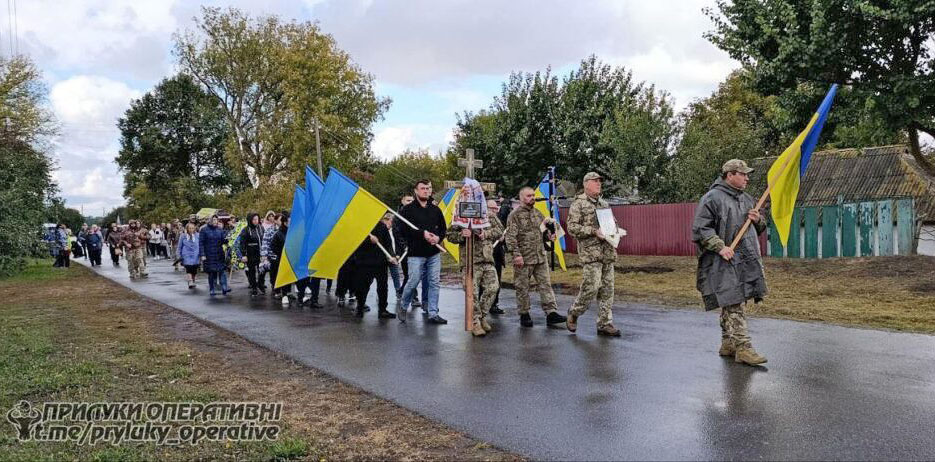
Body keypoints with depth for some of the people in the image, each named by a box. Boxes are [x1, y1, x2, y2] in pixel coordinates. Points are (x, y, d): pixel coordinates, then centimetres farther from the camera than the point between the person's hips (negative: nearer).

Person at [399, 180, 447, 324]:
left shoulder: (435, 209, 12)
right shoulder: (408, 209, -2)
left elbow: (443, 228, 16)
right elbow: (404, 229, -11)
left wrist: (438, 237, -6)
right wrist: (422, 234, -19)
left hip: (434, 254, 4)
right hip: (416, 254, -4)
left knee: (434, 283, 2)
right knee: (413, 282, -3)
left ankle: (433, 314, 8)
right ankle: (403, 308, 22)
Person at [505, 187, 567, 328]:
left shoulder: (538, 213, 15)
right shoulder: (515, 215, -6)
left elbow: (544, 229, 28)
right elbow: (511, 237, -12)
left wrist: (549, 234, 6)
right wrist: (516, 254, -20)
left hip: (541, 257, 6)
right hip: (523, 258, -6)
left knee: (545, 284, 2)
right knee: (522, 287, 4)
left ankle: (551, 313, 3)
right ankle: (524, 315, 15)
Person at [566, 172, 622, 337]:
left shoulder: (605, 204, 18)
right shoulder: (578, 204, -3)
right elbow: (572, 228, -10)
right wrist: (593, 231, -18)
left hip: (608, 253, 7)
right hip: (590, 253, -7)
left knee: (607, 289, 5)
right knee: (591, 287, -11)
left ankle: (605, 323, 12)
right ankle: (573, 314, 11)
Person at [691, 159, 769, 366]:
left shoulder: (746, 199, 19)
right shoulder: (712, 198, -8)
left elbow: (760, 229, 28)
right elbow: (700, 228, -13)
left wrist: (758, 220, 4)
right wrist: (720, 247, -20)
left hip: (747, 261, 8)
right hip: (725, 263, -8)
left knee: (732, 303, 14)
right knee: (733, 304, -10)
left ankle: (728, 344, 23)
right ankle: (743, 347, -9)